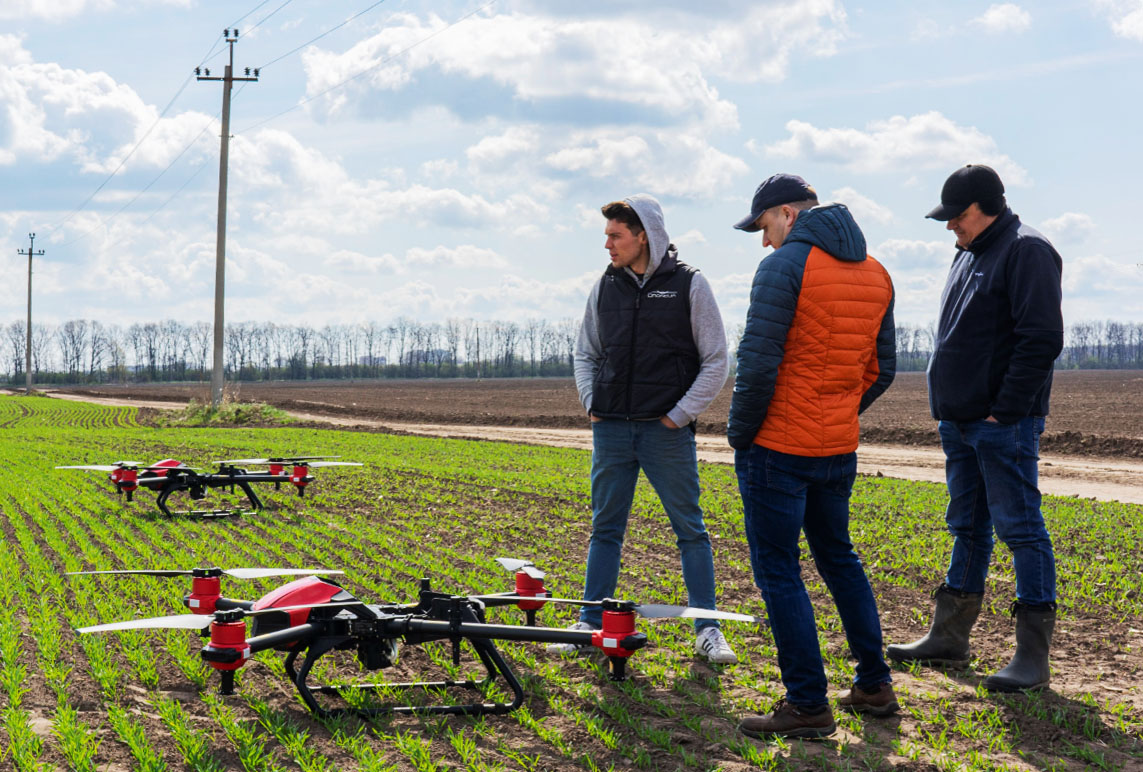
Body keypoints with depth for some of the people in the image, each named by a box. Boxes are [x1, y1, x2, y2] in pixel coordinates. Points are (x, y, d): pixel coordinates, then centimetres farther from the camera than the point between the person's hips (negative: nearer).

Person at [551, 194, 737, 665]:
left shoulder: (688, 285, -2)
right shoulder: (606, 287, 9)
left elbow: (715, 361, 0)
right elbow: (586, 354, 20)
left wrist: (680, 414, -7)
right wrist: (591, 404, 5)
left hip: (667, 431, -3)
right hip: (611, 428, 3)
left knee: (690, 528, 1)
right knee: (605, 528, 8)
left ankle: (708, 630, 7)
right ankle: (591, 623, 16)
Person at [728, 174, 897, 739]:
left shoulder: (785, 267, -13)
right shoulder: (874, 273, 11)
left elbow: (758, 364, -18)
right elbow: (882, 368, 14)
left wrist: (740, 433, -7)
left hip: (778, 448, -8)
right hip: (839, 449, 8)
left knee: (778, 571, 0)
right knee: (838, 557, 21)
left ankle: (807, 704, 1)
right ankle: (874, 686, 25)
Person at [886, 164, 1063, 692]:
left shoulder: (1026, 252, -11)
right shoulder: (968, 254, 17)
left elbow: (1042, 340, -18)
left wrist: (1005, 410, -19)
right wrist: (948, 405, 14)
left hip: (1004, 425, -9)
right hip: (960, 421, 9)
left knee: (1020, 529, -6)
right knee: (968, 529, 15)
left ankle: (1033, 656, -4)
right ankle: (949, 638, 23)